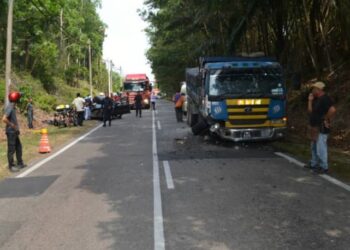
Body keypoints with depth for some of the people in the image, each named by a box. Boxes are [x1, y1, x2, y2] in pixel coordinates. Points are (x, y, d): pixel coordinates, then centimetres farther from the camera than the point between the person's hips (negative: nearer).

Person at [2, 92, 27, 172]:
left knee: (18, 147, 16)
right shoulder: (10, 108, -18)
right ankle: (11, 166, 5)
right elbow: (4, 119, -29)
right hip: (11, 132, -10)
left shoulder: (13, 107, 10)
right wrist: (12, 125, -20)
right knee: (11, 149, -2)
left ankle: (20, 163, 26)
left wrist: (16, 127, 12)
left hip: (15, 132, 10)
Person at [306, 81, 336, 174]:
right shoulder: (316, 99, 13)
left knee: (321, 148, -6)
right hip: (315, 128, 11)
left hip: (321, 129, -11)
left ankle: (324, 167, 2)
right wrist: (310, 100, 4)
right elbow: (310, 111, 11)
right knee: (314, 147, 20)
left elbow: (332, 110, -31)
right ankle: (314, 164, 33)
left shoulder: (325, 99, -18)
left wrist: (327, 121, -21)